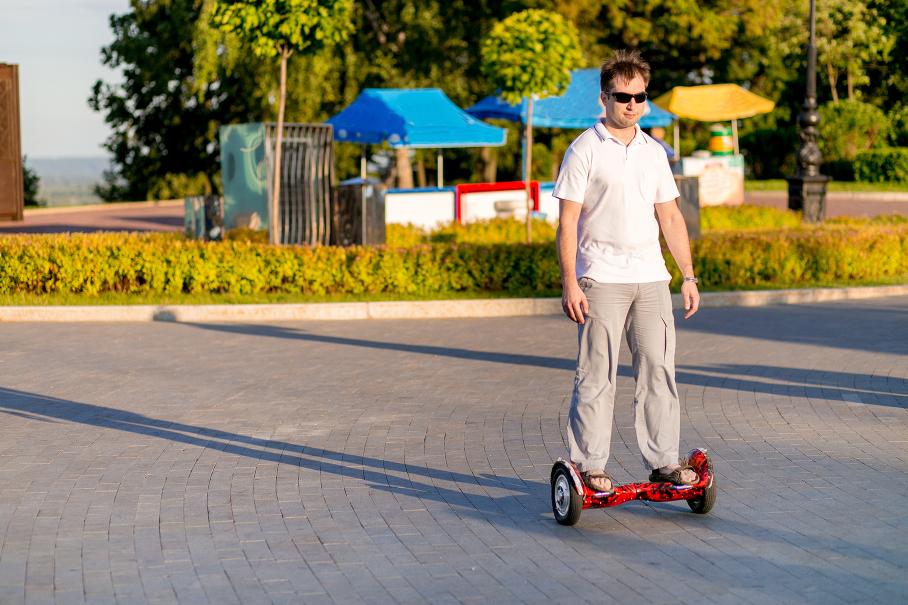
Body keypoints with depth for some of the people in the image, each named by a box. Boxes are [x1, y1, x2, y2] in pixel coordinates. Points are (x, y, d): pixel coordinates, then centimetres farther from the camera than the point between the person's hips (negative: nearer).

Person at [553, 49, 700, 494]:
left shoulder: (653, 152, 14)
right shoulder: (585, 150, -1)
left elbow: (670, 217, 18)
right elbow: (567, 220, -5)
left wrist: (688, 276, 12)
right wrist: (569, 283, -12)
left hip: (652, 278, 5)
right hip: (601, 278, -5)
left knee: (658, 368, 4)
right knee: (597, 374, -3)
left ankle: (662, 461, 11)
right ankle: (589, 465, 3)